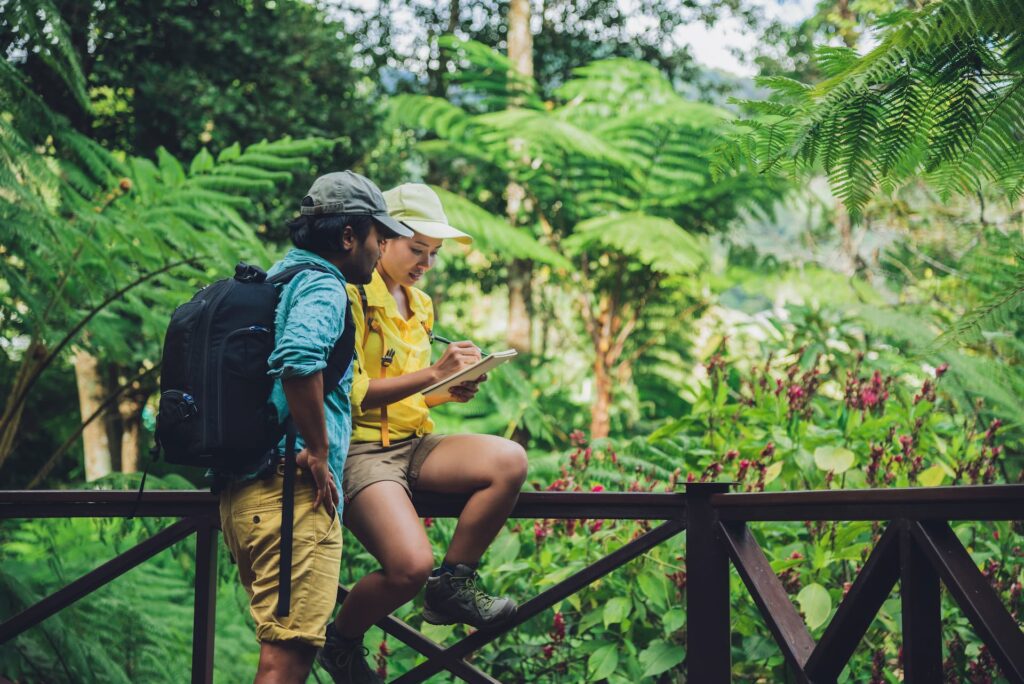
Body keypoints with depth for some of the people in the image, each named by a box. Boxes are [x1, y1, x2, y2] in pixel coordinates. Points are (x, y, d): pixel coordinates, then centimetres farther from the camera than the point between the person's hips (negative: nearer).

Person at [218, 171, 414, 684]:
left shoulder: (277, 278, 21)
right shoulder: (321, 285, -8)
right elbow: (298, 358, -29)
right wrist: (319, 452, -19)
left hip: (240, 489, 10)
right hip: (292, 491, -10)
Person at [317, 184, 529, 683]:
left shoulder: (420, 305, 19)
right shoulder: (350, 296, -8)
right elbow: (350, 393, -16)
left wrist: (451, 390, 5)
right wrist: (433, 373, -20)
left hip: (414, 445, 8)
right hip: (360, 449, -8)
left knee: (509, 461, -20)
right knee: (410, 565, -27)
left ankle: (452, 586, -6)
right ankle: (341, 642, 4)